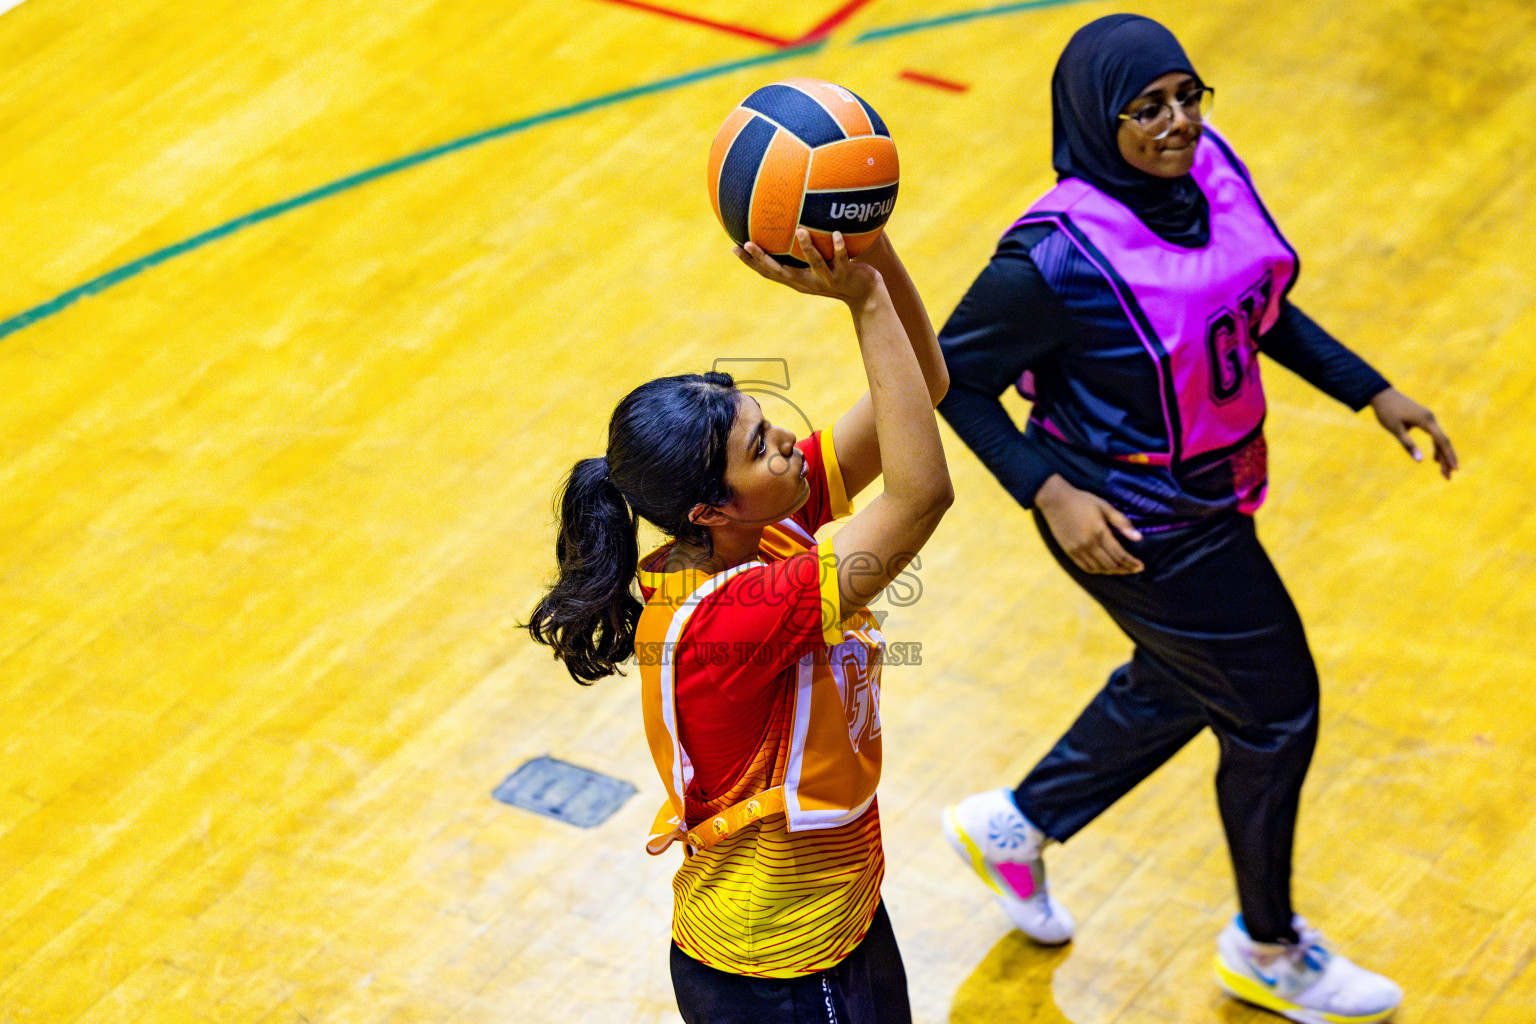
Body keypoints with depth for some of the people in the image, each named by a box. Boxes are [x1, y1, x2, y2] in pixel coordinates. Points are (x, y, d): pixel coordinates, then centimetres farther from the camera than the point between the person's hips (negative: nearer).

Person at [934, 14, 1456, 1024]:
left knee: (1178, 684, 27)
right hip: (1135, 521, -8)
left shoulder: (1208, 165, -10)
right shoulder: (1057, 257, -30)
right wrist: (1049, 493, -24)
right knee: (1275, 711, 9)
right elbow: (955, 374, -17)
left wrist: (1370, 390, 4)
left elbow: (1259, 301, 7)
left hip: (1208, 491, 8)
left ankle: (1015, 825, 51)